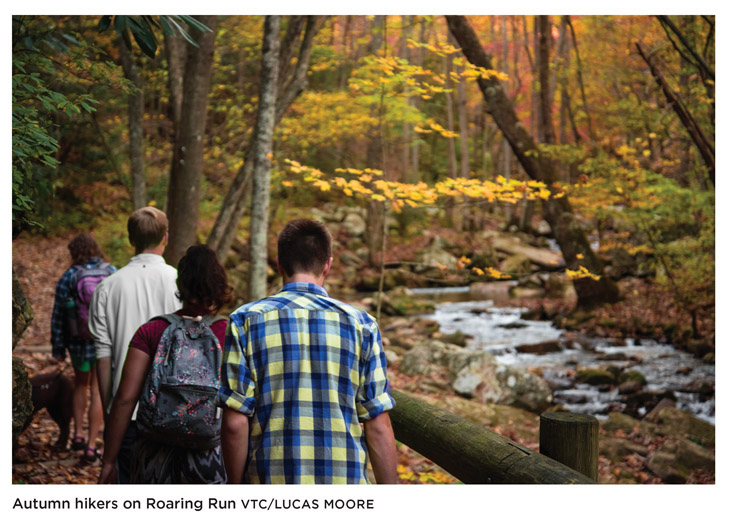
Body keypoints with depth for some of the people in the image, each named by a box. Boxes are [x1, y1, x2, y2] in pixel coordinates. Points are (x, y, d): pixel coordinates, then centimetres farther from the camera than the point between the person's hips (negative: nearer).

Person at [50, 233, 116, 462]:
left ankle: (78, 434, 22)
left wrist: (57, 348, 4)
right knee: (98, 391, 7)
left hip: (79, 342, 0)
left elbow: (58, 315, -5)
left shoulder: (68, 277, -8)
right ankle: (91, 446, 10)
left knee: (81, 384, 24)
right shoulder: (113, 274, -5)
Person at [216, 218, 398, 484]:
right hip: (345, 481, 0)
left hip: (270, 481, 0)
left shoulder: (246, 321, 0)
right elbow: (378, 427, 0)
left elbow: (235, 423, -4)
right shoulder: (361, 324, 2)